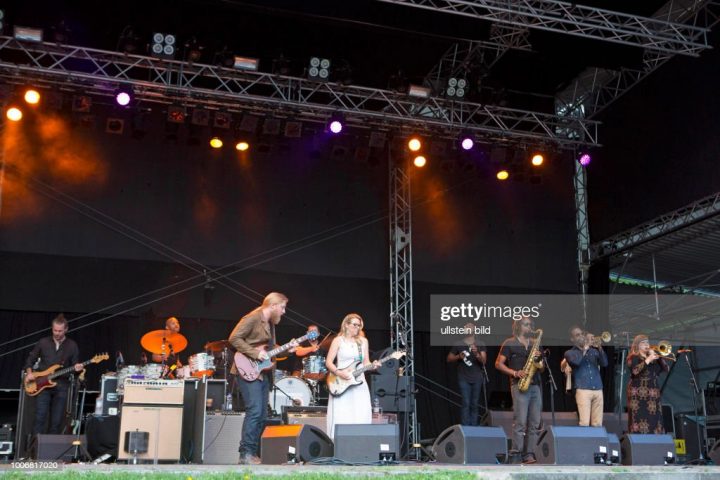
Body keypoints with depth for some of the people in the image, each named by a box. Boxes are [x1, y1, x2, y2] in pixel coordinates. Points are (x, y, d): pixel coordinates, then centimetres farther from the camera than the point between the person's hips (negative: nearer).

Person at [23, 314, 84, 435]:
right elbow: (30, 359, 14)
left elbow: (75, 365, 6)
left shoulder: (72, 346, 4)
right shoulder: (43, 342, 5)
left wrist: (77, 368, -17)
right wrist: (29, 373, -2)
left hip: (61, 386, 0)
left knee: (57, 421, 1)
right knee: (40, 418, -9)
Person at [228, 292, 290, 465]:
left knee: (262, 415, 7)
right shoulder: (253, 318, -11)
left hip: (262, 372, 10)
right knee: (254, 411, -17)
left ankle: (253, 453, 13)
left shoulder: (270, 323, 18)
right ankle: (245, 454, -13)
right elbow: (234, 338, -18)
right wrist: (255, 354, -20)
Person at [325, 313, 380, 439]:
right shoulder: (338, 340, 1)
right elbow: (328, 362, -2)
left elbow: (365, 362, 13)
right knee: (341, 418, -8)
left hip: (359, 383, 4)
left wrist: (372, 365, -8)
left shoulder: (363, 341, 12)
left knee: (361, 416, -4)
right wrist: (339, 373, -17)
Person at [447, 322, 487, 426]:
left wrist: (477, 354, -26)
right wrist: (458, 357, -10)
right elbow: (449, 359, 9)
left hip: (477, 379, 1)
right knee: (466, 403, -8)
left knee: (474, 404, 6)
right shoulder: (458, 344, 2)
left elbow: (484, 361, -7)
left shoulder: (480, 344, 2)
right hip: (464, 378, -1)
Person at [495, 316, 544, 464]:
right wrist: (515, 373, -13)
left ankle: (528, 454, 7)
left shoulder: (535, 344, 20)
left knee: (535, 423, 2)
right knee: (520, 421, -12)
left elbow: (542, 368, 21)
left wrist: (538, 360, -1)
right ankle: (515, 454, -8)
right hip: (519, 385, -6)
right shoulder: (509, 343, 4)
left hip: (535, 386, 6)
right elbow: (498, 364, -2)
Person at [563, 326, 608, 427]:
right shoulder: (570, 353, 9)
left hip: (598, 390, 4)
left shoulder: (593, 350, 19)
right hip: (582, 390, -4)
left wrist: (599, 348, -10)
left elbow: (604, 363, 4)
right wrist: (585, 347, -6)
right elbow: (576, 361, -13)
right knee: (584, 423, -13)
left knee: (597, 423, 2)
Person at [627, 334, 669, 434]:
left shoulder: (653, 357, 20)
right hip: (638, 395, -6)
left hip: (653, 394, 6)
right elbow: (635, 371, -19)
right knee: (639, 420, -12)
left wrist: (659, 357, -1)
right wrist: (648, 360, -19)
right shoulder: (633, 358, 1)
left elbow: (666, 369, 11)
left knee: (655, 421, 1)